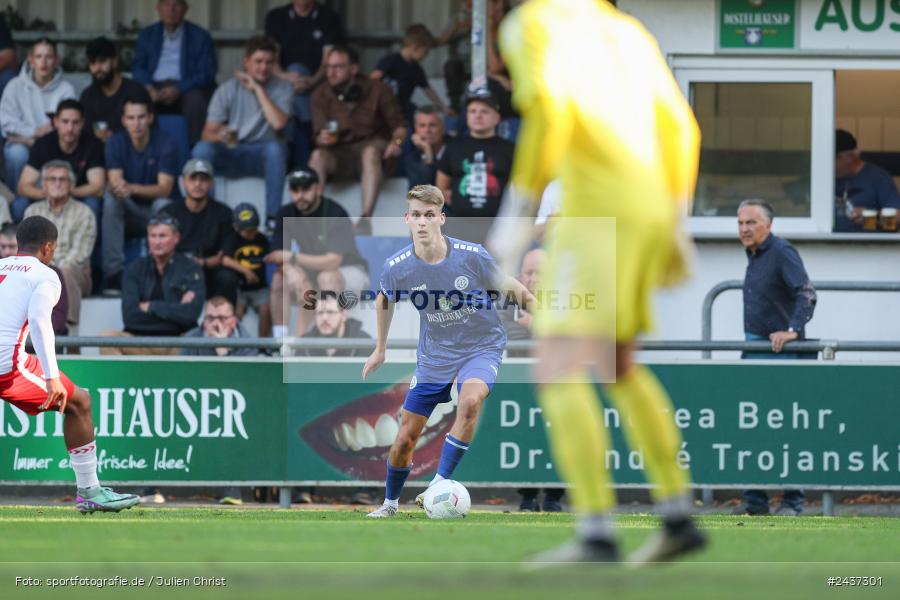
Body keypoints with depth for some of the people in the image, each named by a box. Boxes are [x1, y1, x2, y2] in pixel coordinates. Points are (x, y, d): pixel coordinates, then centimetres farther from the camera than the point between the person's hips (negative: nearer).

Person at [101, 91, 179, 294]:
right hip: (128, 213, 2)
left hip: (155, 214, -2)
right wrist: (118, 188, -44)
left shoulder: (165, 143, -12)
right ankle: (113, 273, -35)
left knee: (163, 204, -35)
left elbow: (164, 189, -20)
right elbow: (114, 182, -17)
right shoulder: (116, 143, -5)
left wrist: (132, 188, -39)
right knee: (111, 198, -30)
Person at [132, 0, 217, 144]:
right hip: (156, 88, 2)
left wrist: (178, 90, -20)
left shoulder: (200, 36, 5)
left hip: (186, 89, -2)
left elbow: (207, 73, -4)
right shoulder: (147, 35, 16)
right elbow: (138, 68, 9)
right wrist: (148, 88, -15)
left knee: (195, 100, -36)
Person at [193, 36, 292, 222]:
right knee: (202, 149, -29)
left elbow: (278, 123, -20)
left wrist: (258, 89, -14)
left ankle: (273, 219, -33)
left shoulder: (282, 89, -1)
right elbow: (208, 133, -6)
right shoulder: (228, 90, 0)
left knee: (275, 148, -36)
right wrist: (220, 136, -31)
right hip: (231, 155, 1)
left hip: (263, 156, -1)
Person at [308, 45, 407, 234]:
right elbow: (319, 135, 2)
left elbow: (399, 125, 3)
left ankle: (366, 218, -48)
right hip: (339, 154, 2)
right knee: (318, 155, -30)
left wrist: (397, 141, -19)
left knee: (371, 151, -38)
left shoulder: (377, 90, 0)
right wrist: (322, 139, -22)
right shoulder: (322, 95, 5)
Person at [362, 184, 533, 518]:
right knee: (405, 438, 3)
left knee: (470, 400, -34)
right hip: (434, 356, 2)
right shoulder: (397, 268, -15)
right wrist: (380, 349, 19)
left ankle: (440, 484, -29)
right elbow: (384, 300, 9)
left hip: (481, 347, -2)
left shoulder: (471, 256, -21)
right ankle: (390, 503, 30)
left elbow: (508, 287, -2)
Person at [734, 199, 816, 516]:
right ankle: (755, 499, 10)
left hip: (780, 353, -9)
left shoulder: (782, 252, -12)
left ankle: (793, 501, -3)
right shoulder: (754, 256, 17)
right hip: (755, 348, 9)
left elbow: (806, 294, -22)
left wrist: (793, 329, -32)